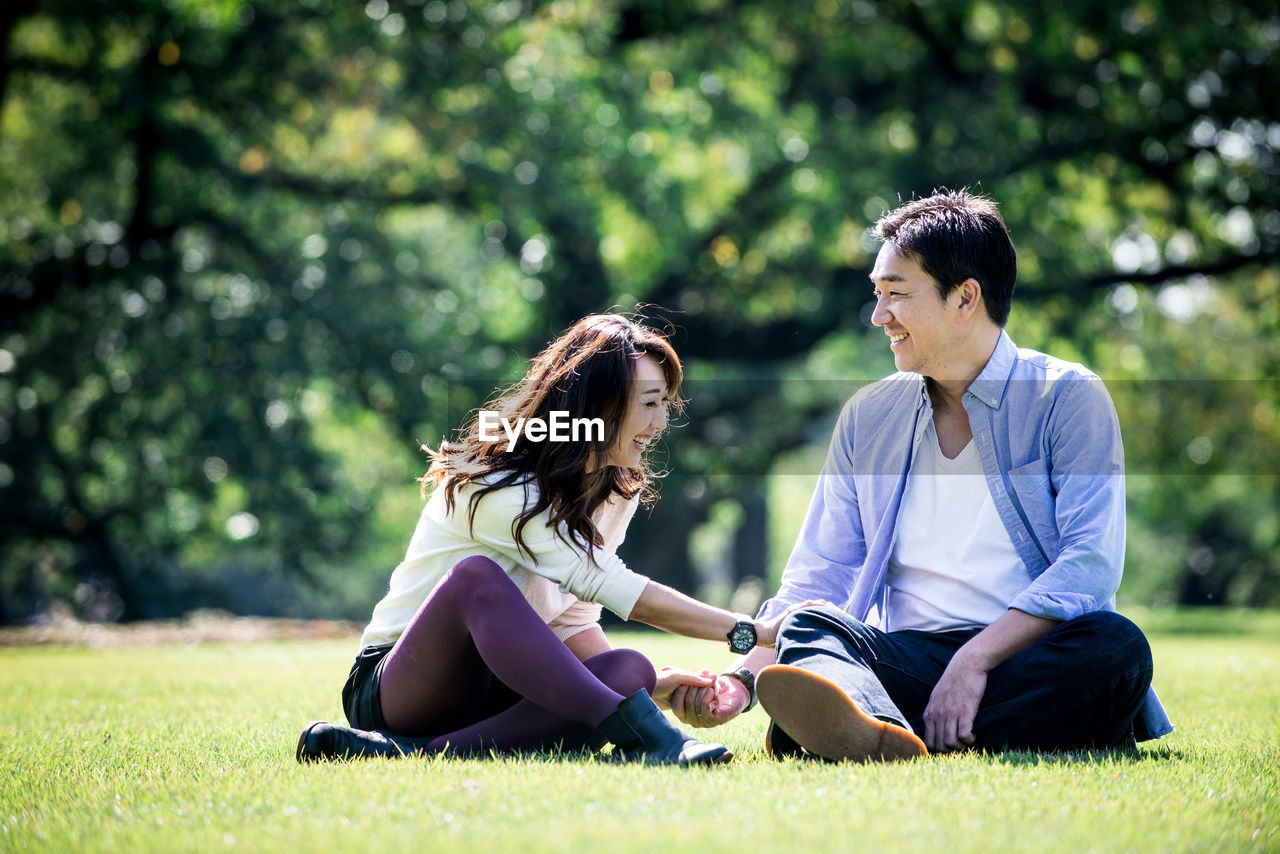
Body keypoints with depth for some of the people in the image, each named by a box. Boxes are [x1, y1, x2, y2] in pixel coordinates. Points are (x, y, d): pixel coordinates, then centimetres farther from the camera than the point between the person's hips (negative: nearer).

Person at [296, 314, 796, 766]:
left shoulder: (619, 490, 8)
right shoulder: (498, 490, -18)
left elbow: (571, 616, 10)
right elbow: (617, 590, -24)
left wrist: (649, 685, -9)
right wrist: (755, 633, -25)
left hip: (498, 688, 7)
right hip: (391, 688, -6)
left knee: (629, 671, -25)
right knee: (478, 575, -37)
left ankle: (427, 752, -35)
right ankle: (639, 733, -48)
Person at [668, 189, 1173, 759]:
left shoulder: (1068, 398, 3)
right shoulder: (867, 418, 16)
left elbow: (1089, 563, -10)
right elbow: (815, 582, 14)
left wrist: (976, 658, -22)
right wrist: (740, 683, -3)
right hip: (910, 659, 3)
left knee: (1117, 647, -34)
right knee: (812, 626, -26)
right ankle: (870, 733, -62)